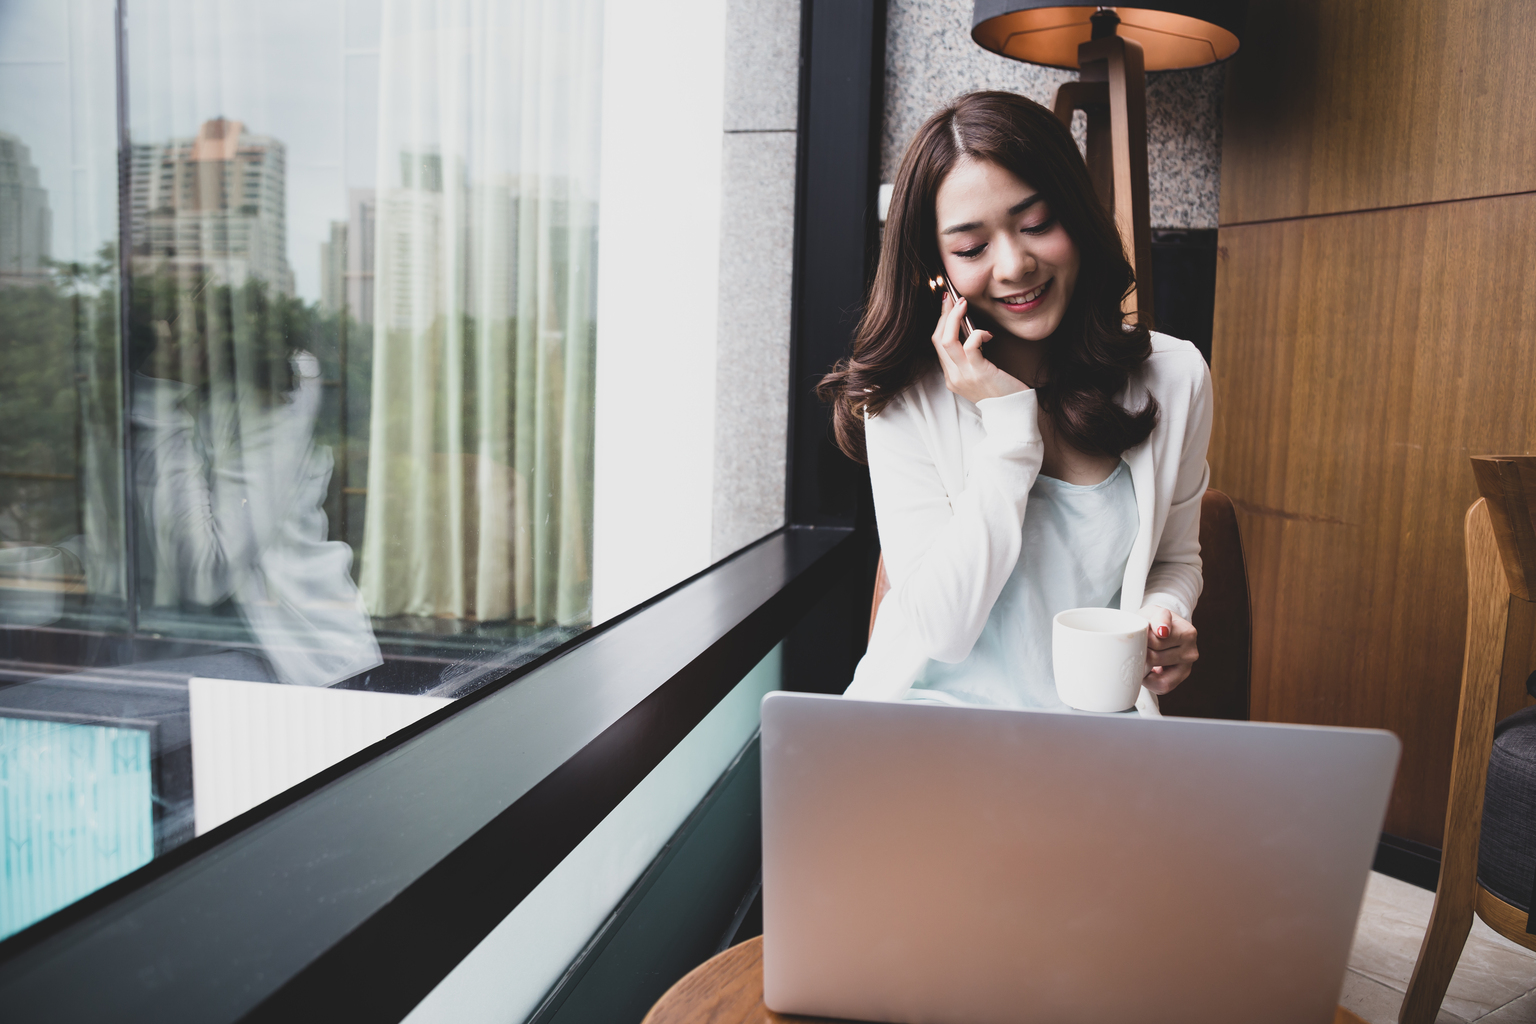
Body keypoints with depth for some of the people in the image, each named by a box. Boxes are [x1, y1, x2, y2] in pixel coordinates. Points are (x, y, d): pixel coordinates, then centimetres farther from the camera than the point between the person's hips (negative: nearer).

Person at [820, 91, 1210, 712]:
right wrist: (1008, 423, -19)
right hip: (933, 714, -1)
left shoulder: (1175, 377, -2)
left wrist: (1164, 614, -9)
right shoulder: (903, 398, -11)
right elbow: (942, 630, -16)